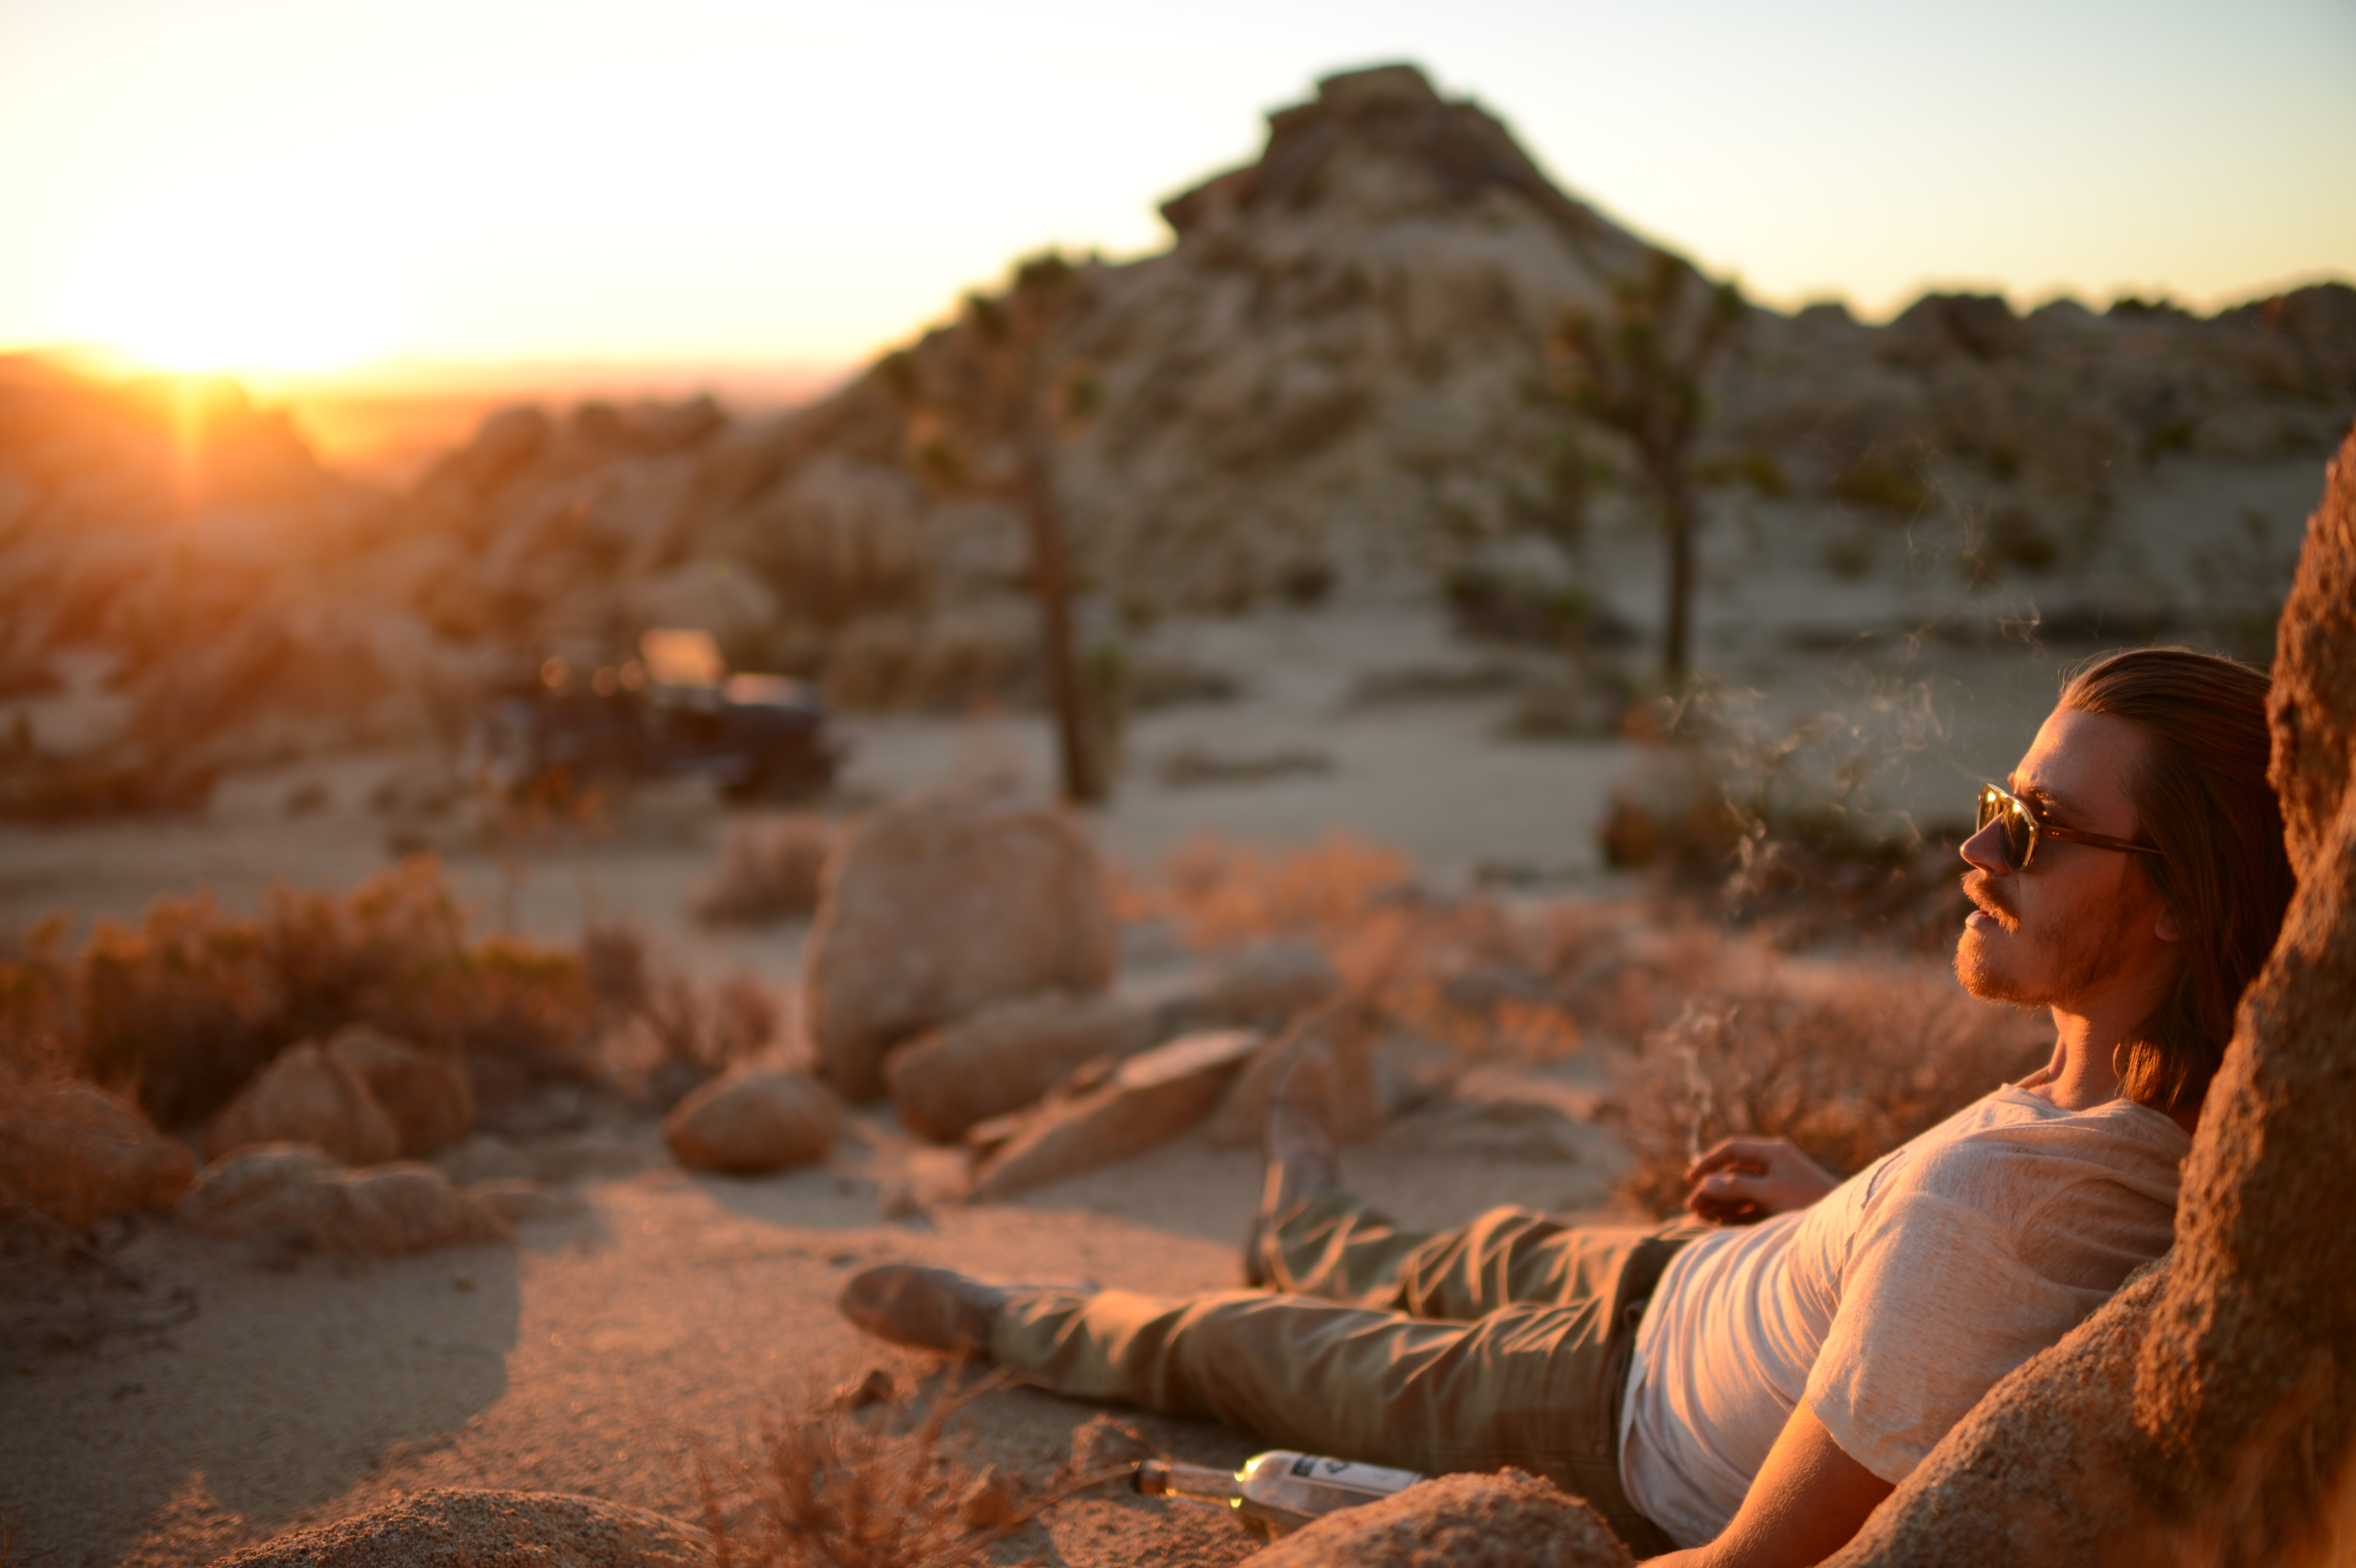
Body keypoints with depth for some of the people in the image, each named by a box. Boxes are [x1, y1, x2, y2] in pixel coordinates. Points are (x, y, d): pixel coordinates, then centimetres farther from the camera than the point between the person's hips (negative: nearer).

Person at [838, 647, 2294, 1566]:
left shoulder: (1972, 1210, -45)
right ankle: (1307, 1225, 71)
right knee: (1486, 1256, 35)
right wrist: (1842, 1210, 12)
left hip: (1637, 1442, -7)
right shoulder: (2207, 1115, -20)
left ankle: (998, 1319, 47)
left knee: (1236, 1340, 16)